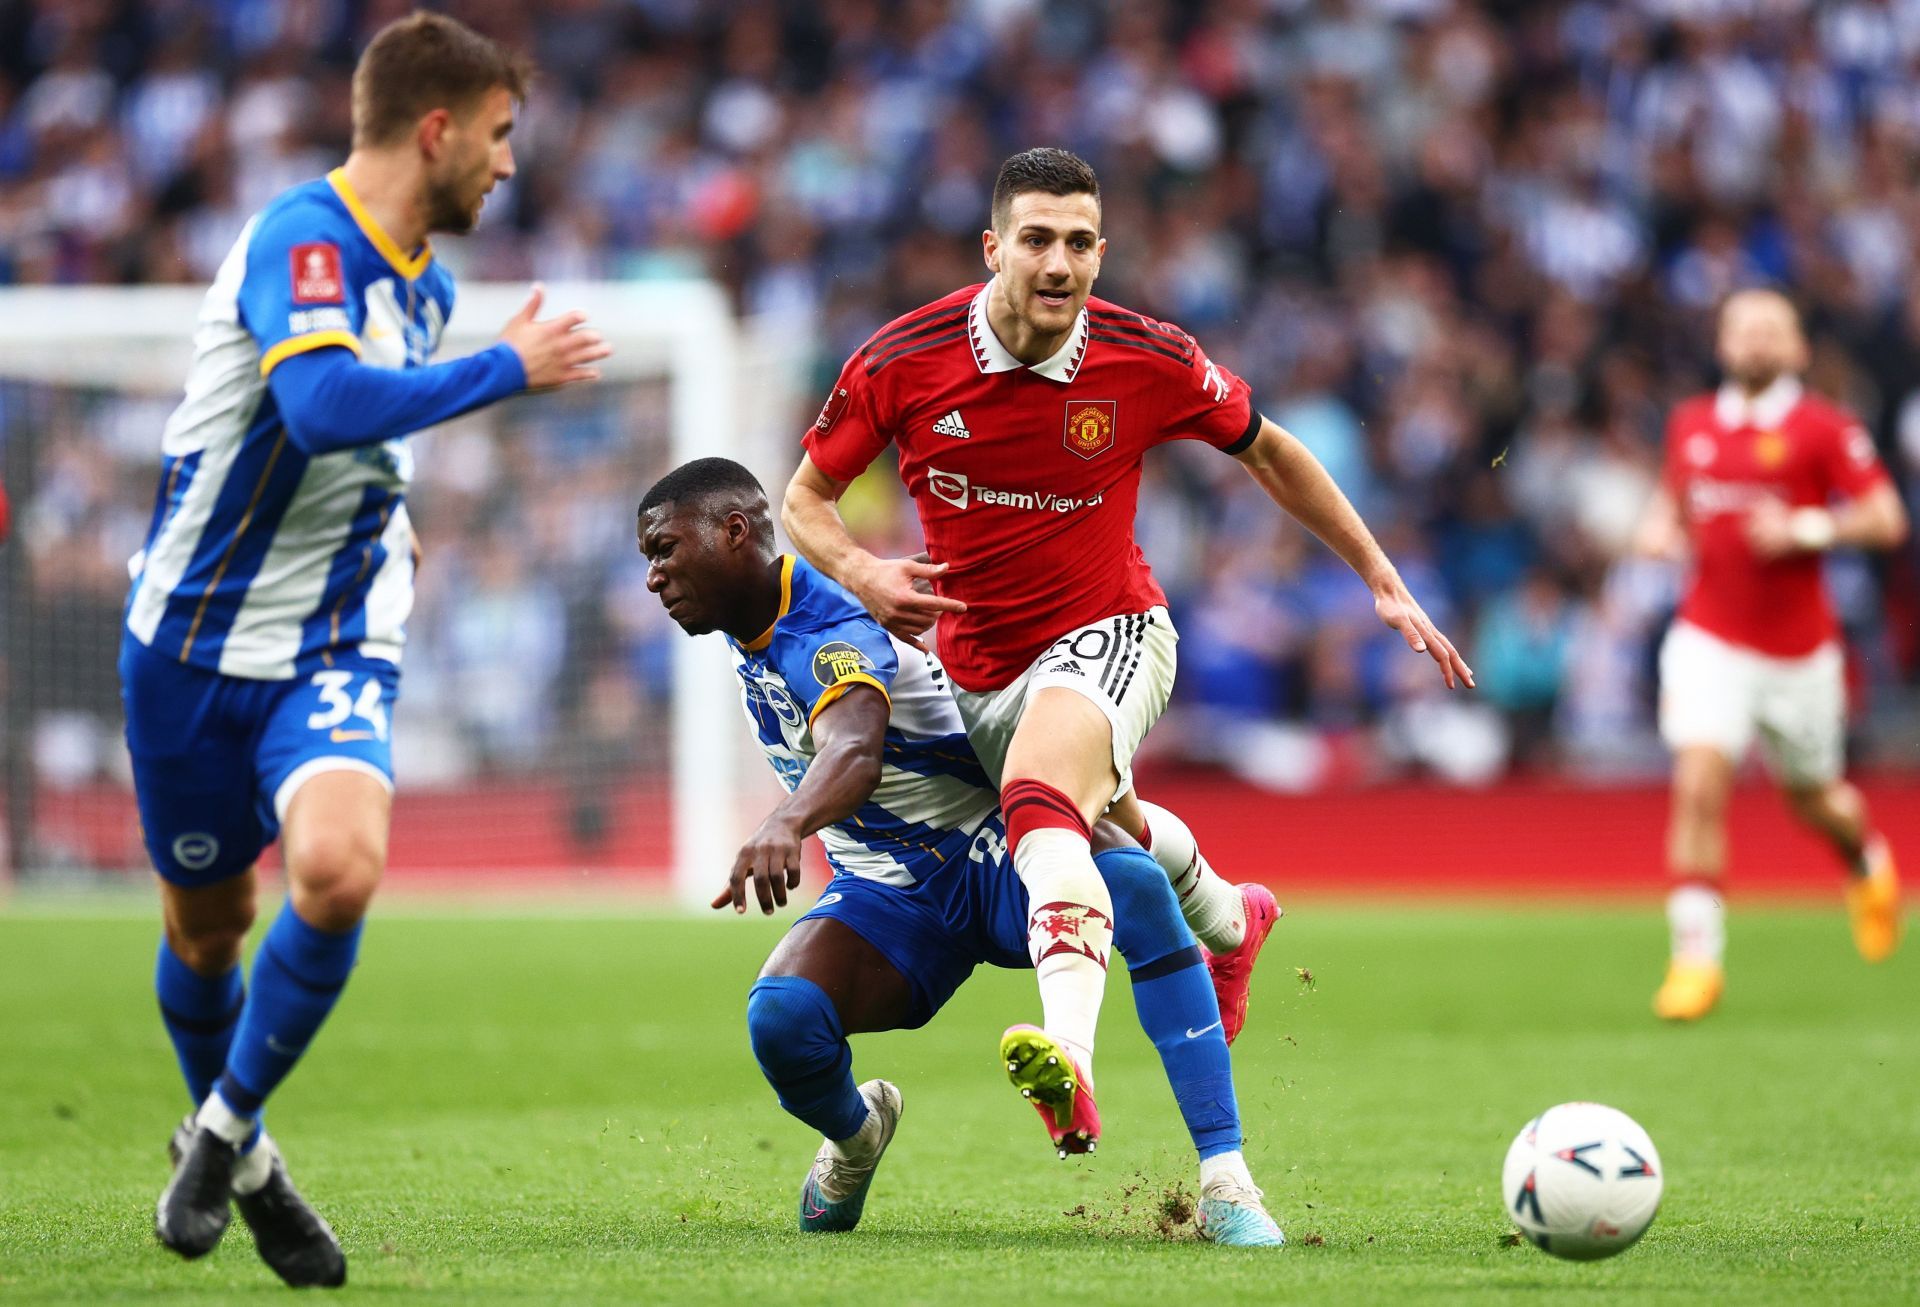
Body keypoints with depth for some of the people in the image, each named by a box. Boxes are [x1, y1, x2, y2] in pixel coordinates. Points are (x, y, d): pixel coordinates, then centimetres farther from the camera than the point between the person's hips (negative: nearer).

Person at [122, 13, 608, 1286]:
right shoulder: (300, 241, -17)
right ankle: (234, 1157, 37)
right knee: (206, 921, 9)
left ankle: (227, 1134, -3)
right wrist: (508, 368, -26)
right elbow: (324, 405, -34)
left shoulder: (425, 281, 11)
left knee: (340, 866, -24)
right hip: (194, 641, -5)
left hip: (333, 650, 5)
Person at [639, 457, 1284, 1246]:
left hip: (992, 852, -6)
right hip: (886, 890, 7)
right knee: (781, 1019, -26)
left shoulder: (826, 636, -25)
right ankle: (855, 1135, 10)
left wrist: (786, 825, -66)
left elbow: (855, 749, -47)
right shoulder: (749, 633, 3)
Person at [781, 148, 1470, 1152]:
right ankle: (1227, 923, 64)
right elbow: (805, 496, -1)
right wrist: (860, 572, -24)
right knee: (1109, 826, 27)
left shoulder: (1148, 362, -16)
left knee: (1040, 797, -36)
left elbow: (1268, 453, 3)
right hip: (974, 662, 4)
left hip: (1106, 637, -4)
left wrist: (1383, 582, 4)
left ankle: (1070, 1058, -56)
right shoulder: (900, 363, -15)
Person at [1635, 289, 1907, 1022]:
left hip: (1798, 650, -2)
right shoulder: (1691, 425, 5)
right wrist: (1661, 527, 1)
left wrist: (1807, 530, -22)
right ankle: (1697, 954, -14)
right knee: (1699, 783, -18)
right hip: (1711, 638, 2)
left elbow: (1886, 520, -9)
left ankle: (1867, 861, 50)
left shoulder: (1825, 430, -7)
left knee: (1814, 801, 13)